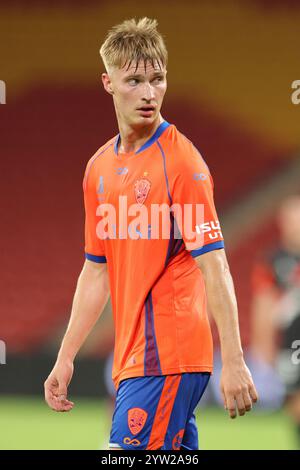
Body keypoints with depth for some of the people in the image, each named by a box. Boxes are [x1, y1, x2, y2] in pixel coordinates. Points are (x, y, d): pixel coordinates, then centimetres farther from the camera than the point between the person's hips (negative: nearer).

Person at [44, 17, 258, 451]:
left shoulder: (181, 161, -10)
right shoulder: (100, 167, 13)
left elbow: (214, 268, -14)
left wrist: (233, 362, -19)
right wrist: (66, 358, 18)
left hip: (169, 355, -7)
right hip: (133, 358, 7)